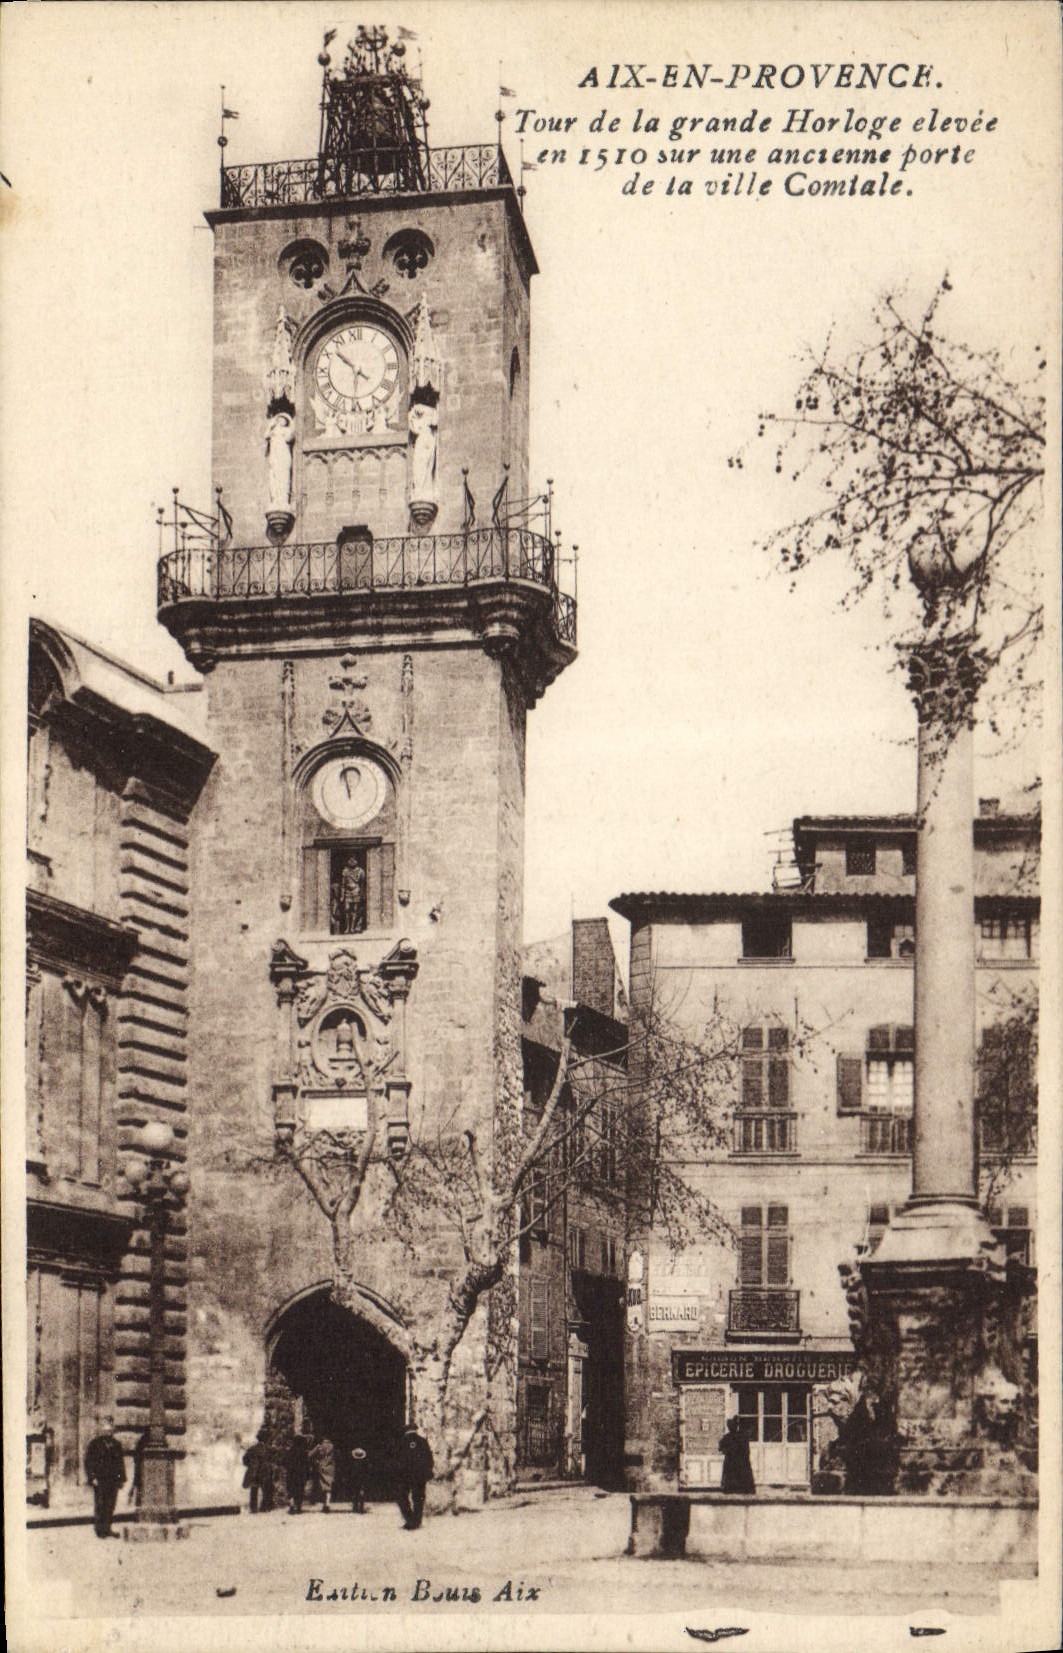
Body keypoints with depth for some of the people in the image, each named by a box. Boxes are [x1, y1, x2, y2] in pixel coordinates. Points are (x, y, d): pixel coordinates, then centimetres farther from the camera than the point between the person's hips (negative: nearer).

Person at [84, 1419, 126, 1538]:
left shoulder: (115, 1444, 15)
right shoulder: (94, 1443, 1)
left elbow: (120, 1461, 19)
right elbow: (88, 1461, -2)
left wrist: (121, 1477, 10)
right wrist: (92, 1477, -10)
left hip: (113, 1480, 4)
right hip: (99, 1480, -4)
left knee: (110, 1506, 4)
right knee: (99, 1506, -4)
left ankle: (107, 1529, 10)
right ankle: (100, 1530, 0)